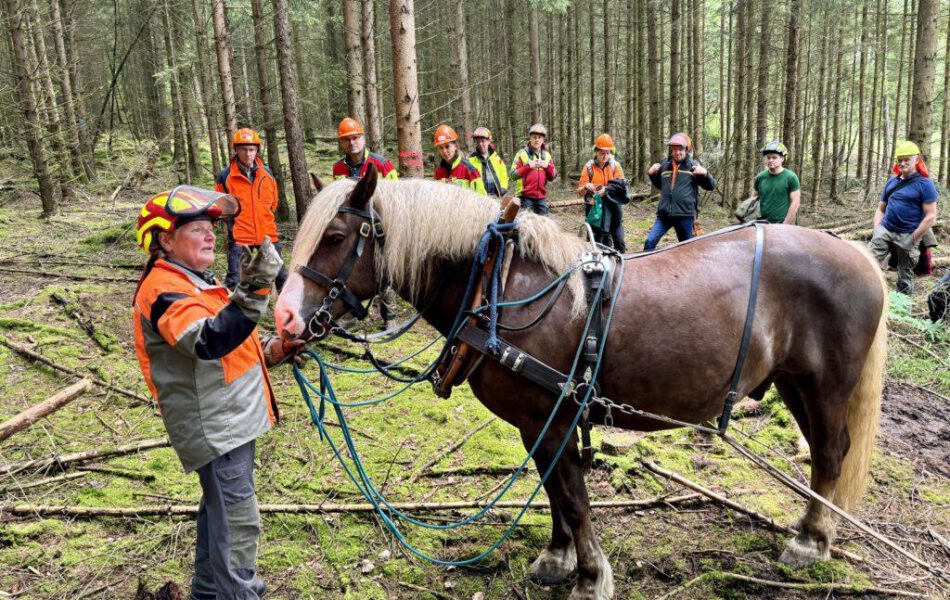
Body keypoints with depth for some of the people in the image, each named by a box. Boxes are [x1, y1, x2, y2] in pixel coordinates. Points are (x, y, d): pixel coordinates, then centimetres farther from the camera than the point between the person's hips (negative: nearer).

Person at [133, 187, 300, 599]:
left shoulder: (194, 281, 15)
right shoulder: (164, 290, -19)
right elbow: (208, 340, -38)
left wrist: (265, 354, 8)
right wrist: (254, 290, -47)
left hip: (231, 417, 11)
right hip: (215, 425, -11)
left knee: (220, 511, 24)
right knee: (237, 522, -4)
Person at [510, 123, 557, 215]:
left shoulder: (547, 155, 13)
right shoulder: (522, 153, -1)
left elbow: (553, 177, 10)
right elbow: (513, 175, -8)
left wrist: (547, 166, -7)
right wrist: (528, 166, -17)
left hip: (541, 197, 5)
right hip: (525, 196, -4)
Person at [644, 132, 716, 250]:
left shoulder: (693, 166, 0)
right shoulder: (665, 165, 10)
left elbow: (711, 186, 2)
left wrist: (705, 173, -17)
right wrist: (651, 174, 10)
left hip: (685, 215, -3)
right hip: (664, 214, 3)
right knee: (650, 242, -9)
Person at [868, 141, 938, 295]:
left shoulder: (924, 184, -6)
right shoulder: (891, 181, 10)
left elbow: (931, 217, -11)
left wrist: (912, 240, -13)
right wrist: (876, 230, 3)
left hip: (907, 236, -4)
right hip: (884, 231, 4)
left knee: (905, 276, 7)